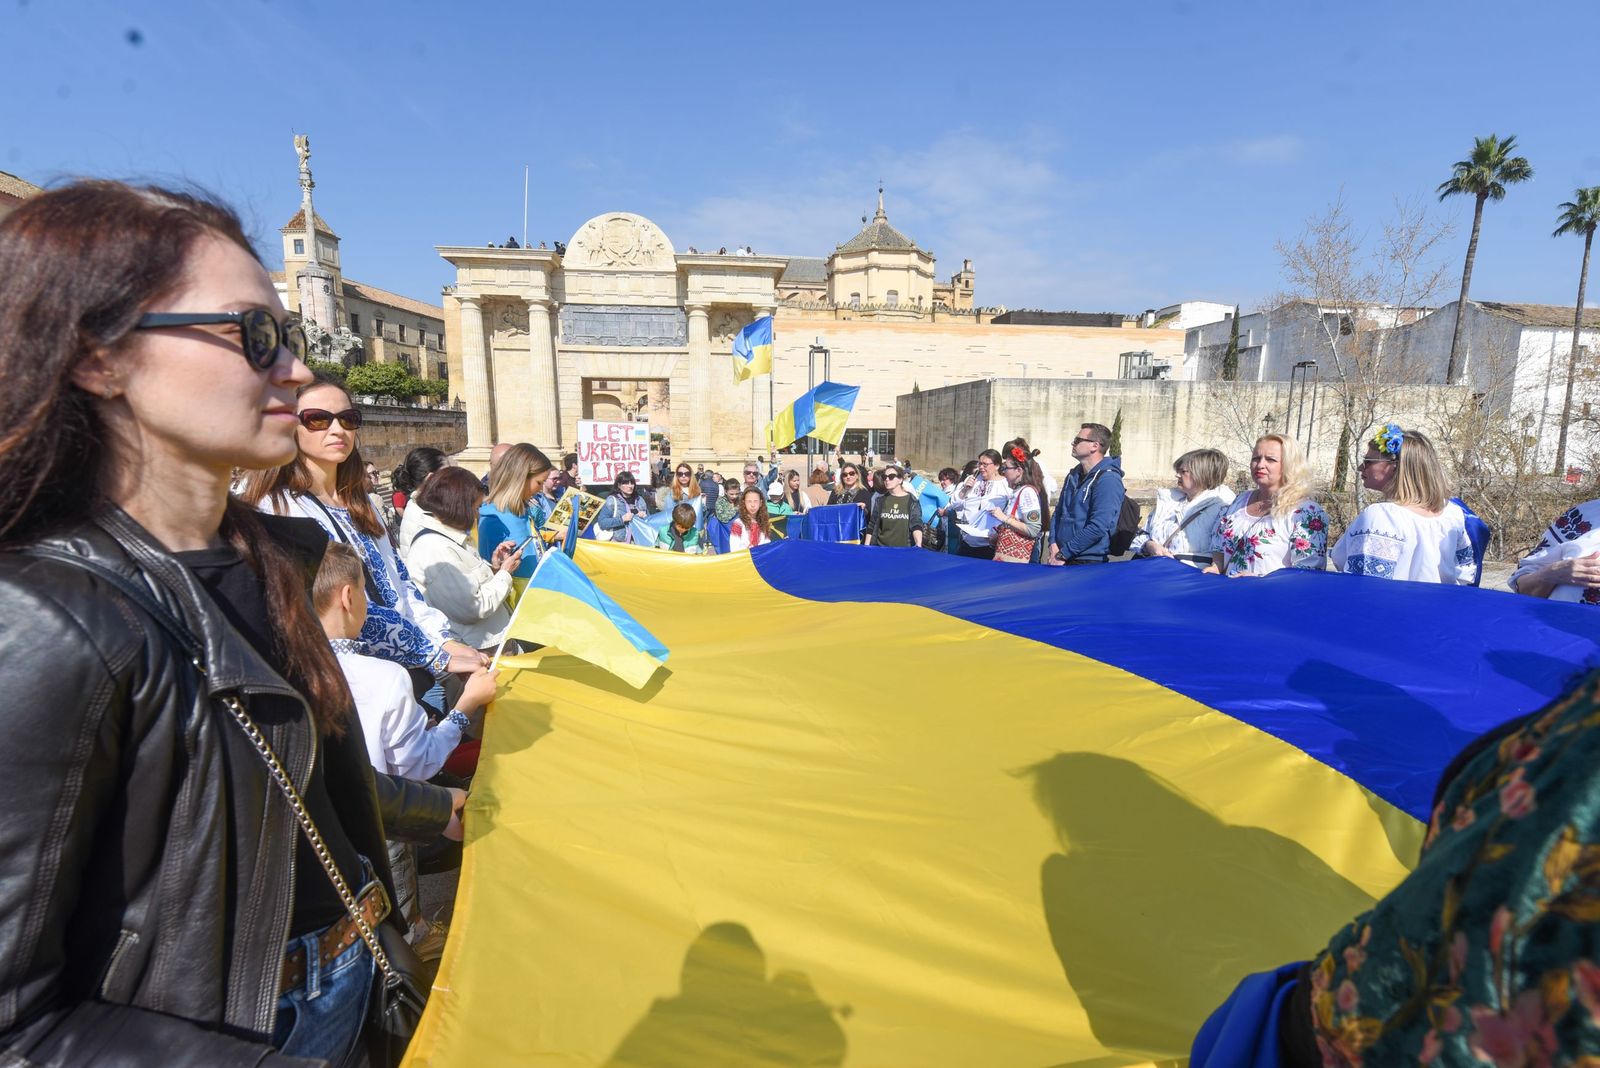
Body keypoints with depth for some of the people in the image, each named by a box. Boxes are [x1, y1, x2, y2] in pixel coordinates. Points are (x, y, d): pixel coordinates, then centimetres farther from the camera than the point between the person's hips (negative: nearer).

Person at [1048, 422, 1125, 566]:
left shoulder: (1108, 480, -16)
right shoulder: (1074, 475, 10)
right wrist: (1053, 543, -3)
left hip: (1090, 562, -7)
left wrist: (1063, 554, -19)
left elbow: (1098, 527, -23)